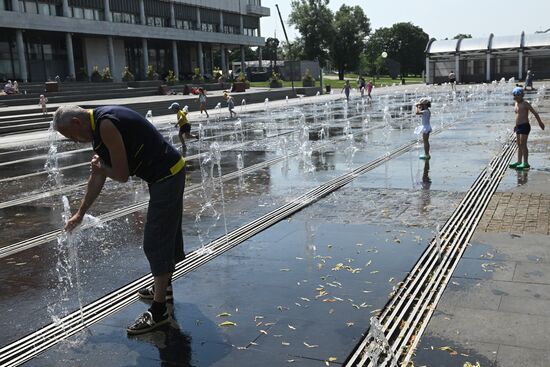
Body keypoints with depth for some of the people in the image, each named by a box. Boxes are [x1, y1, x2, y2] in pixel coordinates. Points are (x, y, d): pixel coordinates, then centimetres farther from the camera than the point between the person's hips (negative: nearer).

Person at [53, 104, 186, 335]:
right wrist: (80, 213, 21)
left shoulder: (106, 125, -21)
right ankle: (164, 289, 40)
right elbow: (98, 176, 17)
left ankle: (159, 312, 5)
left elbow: (122, 175, -19)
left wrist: (101, 169, 3)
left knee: (156, 243, -5)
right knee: (166, 236, 22)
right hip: (169, 173, 10)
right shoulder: (99, 125, 11)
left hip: (166, 176, -10)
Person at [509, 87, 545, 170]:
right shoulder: (516, 104, 13)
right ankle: (519, 162, 16)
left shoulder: (525, 104, -11)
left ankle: (525, 163, -11)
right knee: (519, 145, 11)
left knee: (523, 144, -12)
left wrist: (540, 122, -8)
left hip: (524, 126, -9)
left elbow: (534, 112, -9)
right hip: (519, 127, 9)